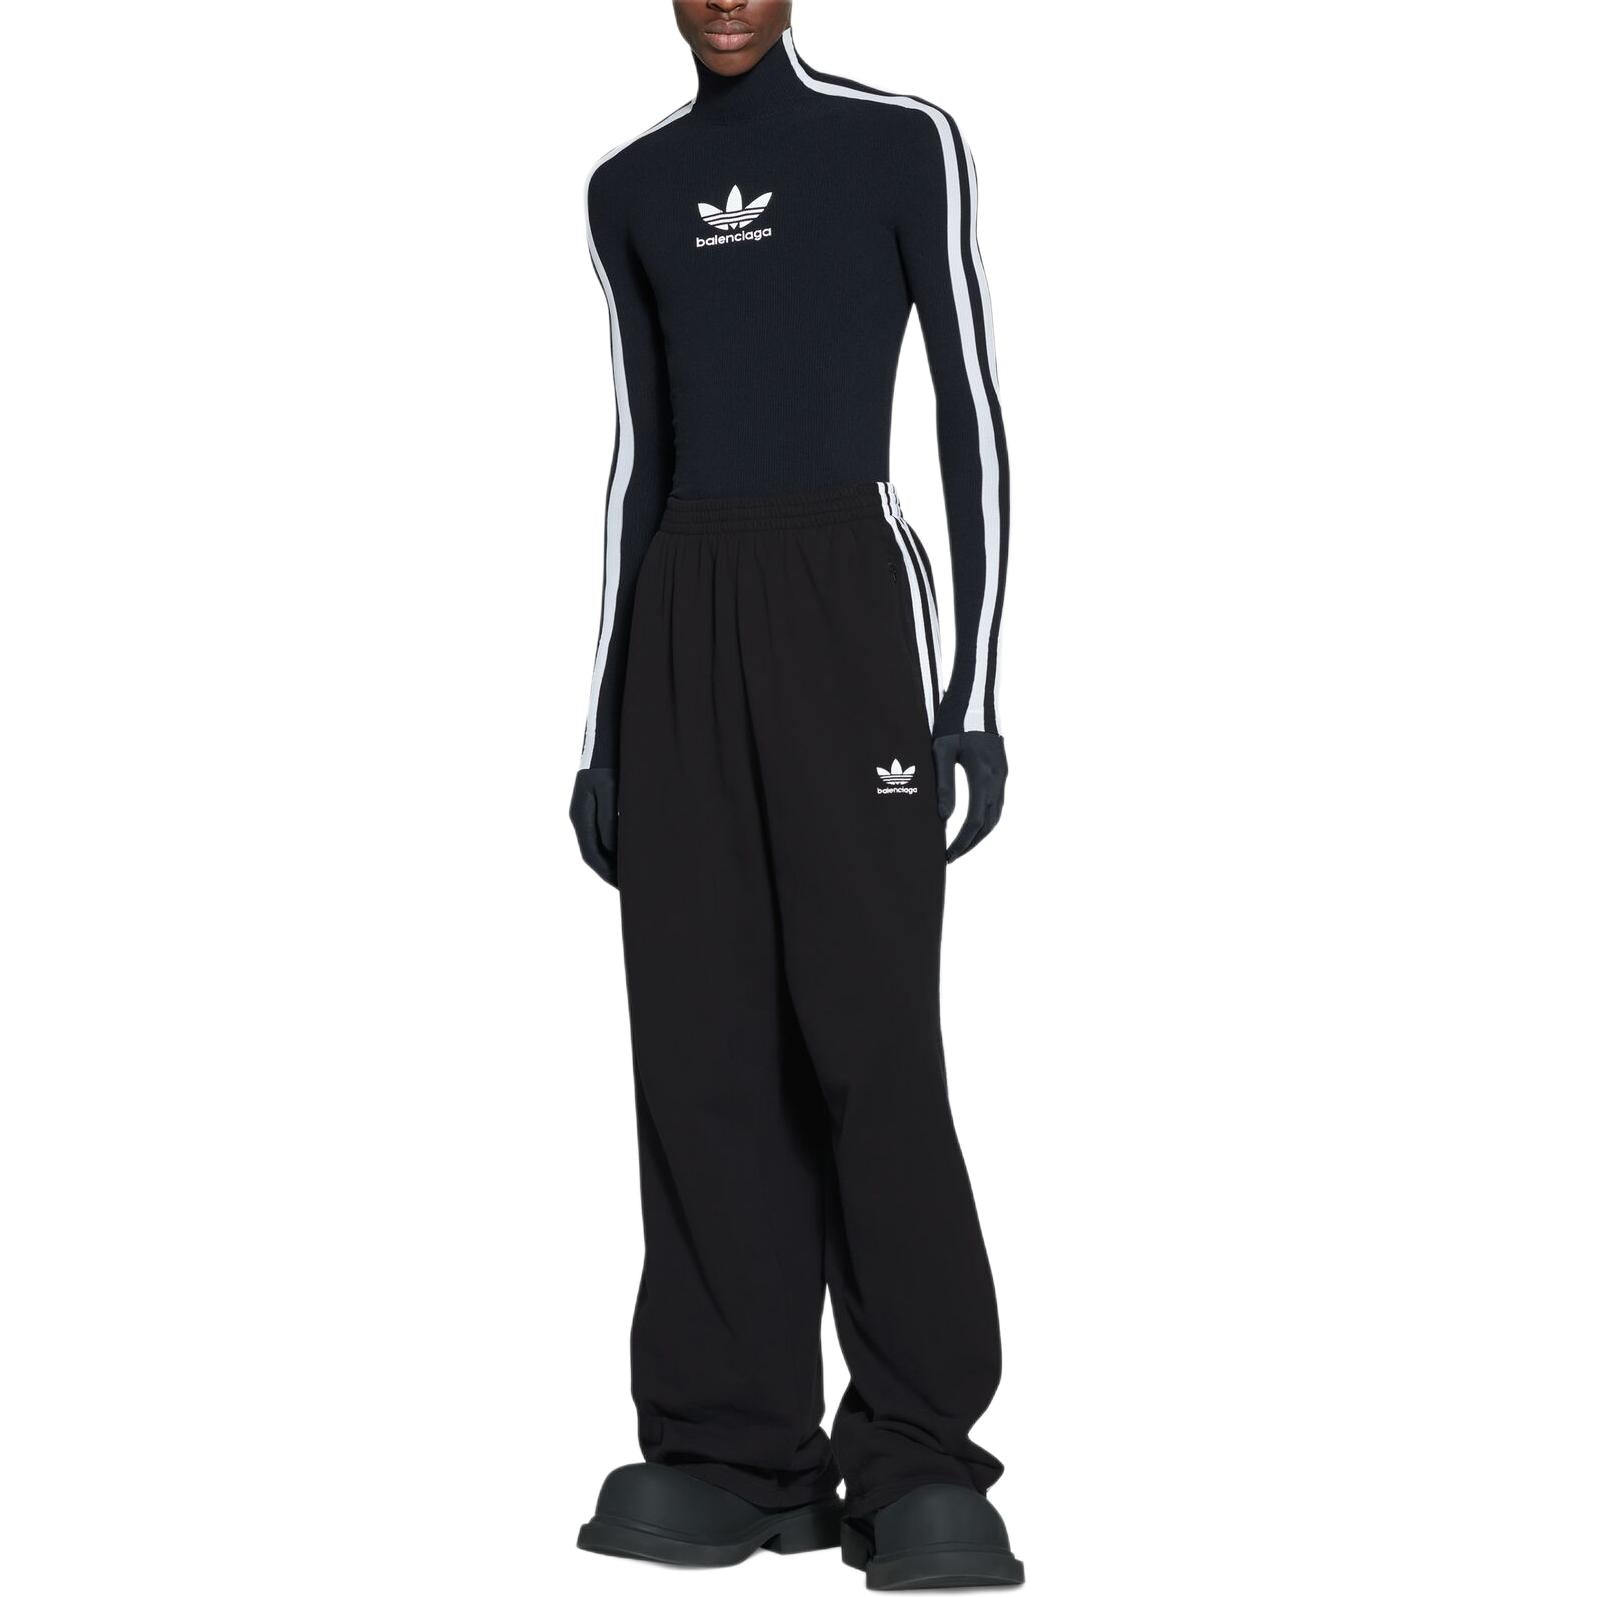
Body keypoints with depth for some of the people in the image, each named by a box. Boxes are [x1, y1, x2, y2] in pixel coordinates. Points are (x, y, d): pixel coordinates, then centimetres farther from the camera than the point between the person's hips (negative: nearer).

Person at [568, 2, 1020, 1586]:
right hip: (678, 625, 5)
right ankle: (740, 1448, 4)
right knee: (700, 1042, -1)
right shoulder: (631, 190, 16)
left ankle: (916, 1458, -5)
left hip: (844, 605, -5)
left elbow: (973, 416, 0)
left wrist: (977, 691, -7)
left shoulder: (903, 145, 3)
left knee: (869, 1033, -11)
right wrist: (601, 721, 13)